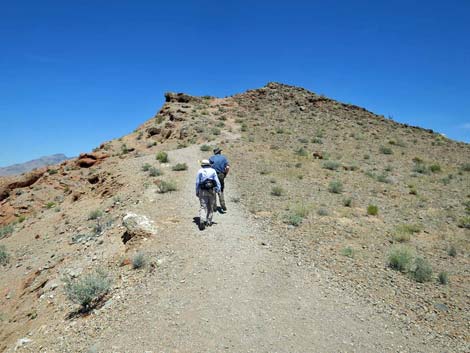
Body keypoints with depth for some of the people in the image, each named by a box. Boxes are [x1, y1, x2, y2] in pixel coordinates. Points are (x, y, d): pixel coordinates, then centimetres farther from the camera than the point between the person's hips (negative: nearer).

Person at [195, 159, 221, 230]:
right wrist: (218, 190, -1)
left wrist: (197, 192, 10)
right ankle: (209, 221, 19)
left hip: (203, 191, -1)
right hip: (211, 190, 1)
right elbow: (217, 181, -2)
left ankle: (202, 221, -21)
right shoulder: (213, 170, 4)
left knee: (203, 207, -2)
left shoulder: (200, 171, 3)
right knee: (211, 207, 14)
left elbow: (197, 182, 3)